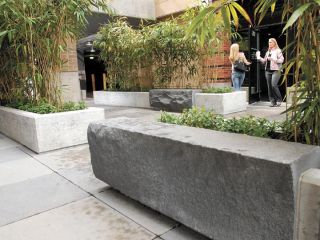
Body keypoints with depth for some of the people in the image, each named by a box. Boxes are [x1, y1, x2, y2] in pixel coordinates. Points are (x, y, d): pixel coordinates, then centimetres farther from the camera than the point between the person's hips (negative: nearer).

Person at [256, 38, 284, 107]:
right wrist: (259, 57, 5)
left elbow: (281, 60, -8)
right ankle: (272, 101, 8)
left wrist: (273, 59, -17)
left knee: (274, 85, -18)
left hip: (276, 70, -6)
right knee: (269, 86, 2)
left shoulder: (278, 51, 1)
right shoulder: (268, 52, 19)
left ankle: (279, 100, -2)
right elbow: (264, 61, 17)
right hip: (268, 71, 6)